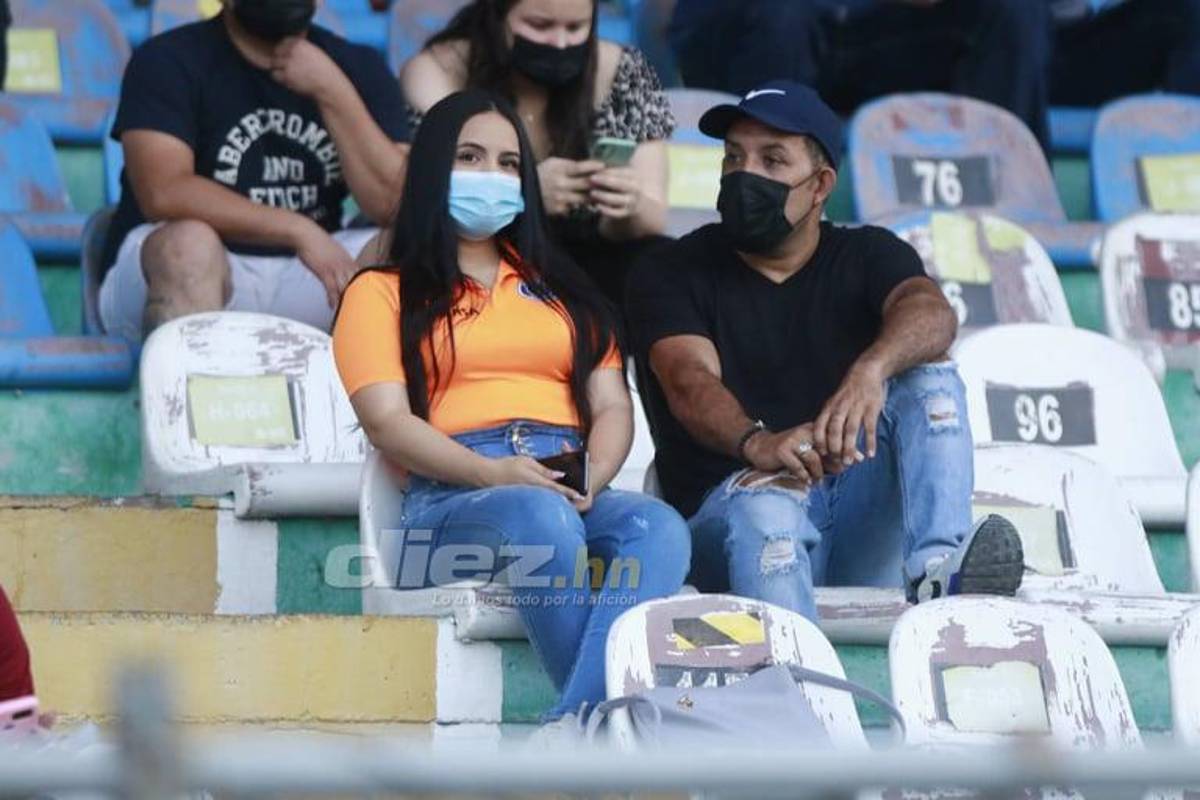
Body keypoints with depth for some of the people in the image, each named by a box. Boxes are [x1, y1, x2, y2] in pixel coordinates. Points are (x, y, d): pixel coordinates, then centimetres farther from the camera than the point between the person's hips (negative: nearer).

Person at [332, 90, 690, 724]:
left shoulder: (561, 287, 32)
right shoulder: (383, 292, 18)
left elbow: (612, 405, 20)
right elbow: (387, 421, 2)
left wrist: (593, 476, -5)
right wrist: (492, 472, -16)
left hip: (574, 493, 4)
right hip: (451, 497, -3)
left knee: (658, 527, -34)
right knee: (541, 519, -40)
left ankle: (578, 724, -53)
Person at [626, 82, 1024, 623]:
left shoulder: (867, 256, 13)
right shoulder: (674, 273, 7)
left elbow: (932, 314, -12)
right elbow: (690, 382, -14)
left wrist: (873, 368, -39)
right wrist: (757, 444, -39)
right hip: (724, 509, -3)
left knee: (930, 377, -17)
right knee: (767, 504, -36)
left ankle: (938, 571, -40)